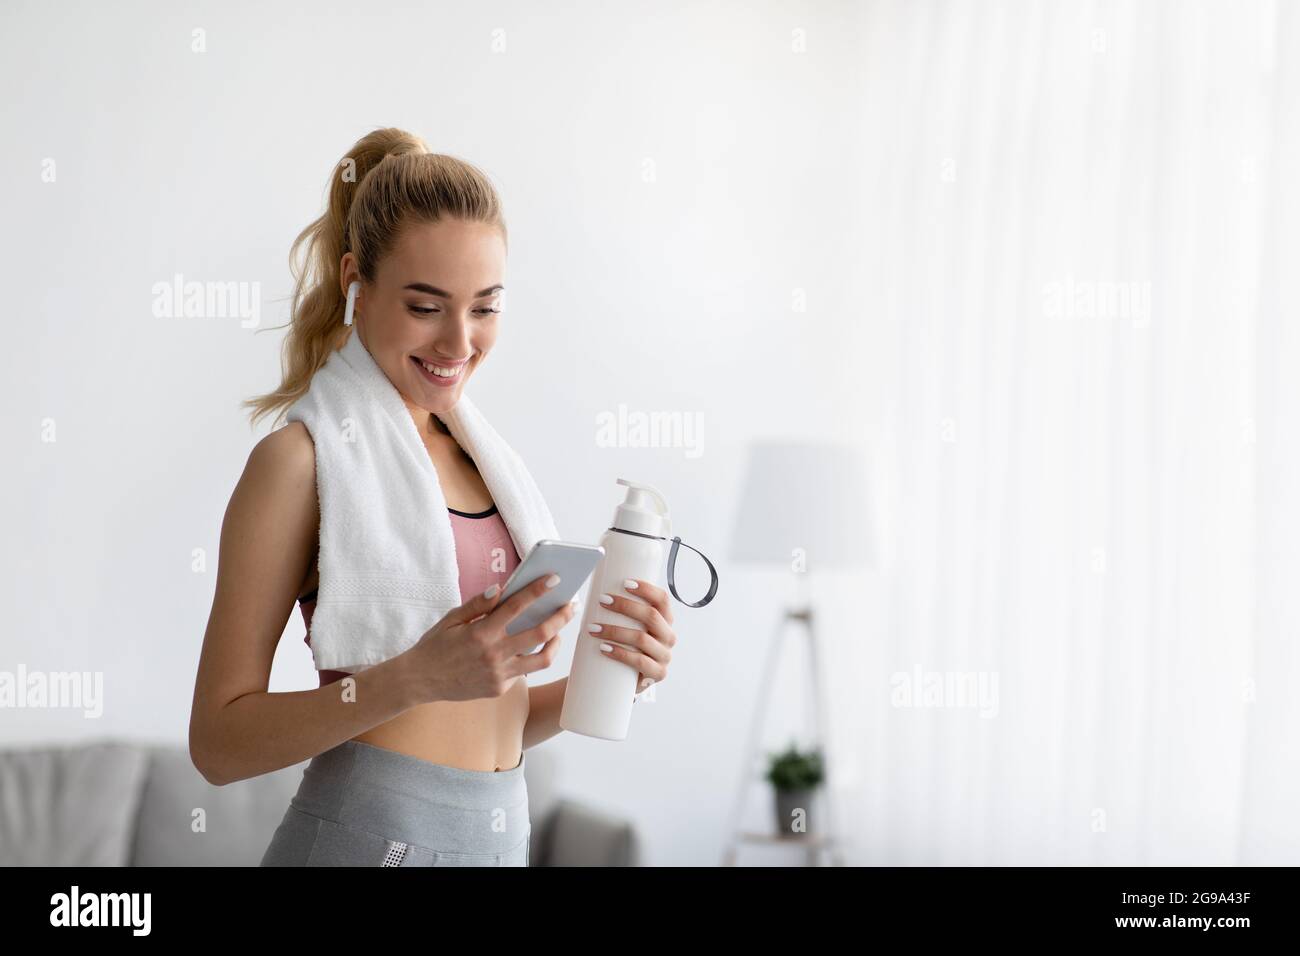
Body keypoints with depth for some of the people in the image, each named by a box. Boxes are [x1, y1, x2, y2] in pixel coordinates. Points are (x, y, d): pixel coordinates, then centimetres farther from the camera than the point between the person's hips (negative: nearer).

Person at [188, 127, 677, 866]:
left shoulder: (479, 457, 8)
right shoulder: (303, 459, -10)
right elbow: (220, 741, -12)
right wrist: (418, 677, -24)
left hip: (505, 835, 6)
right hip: (370, 835, -6)